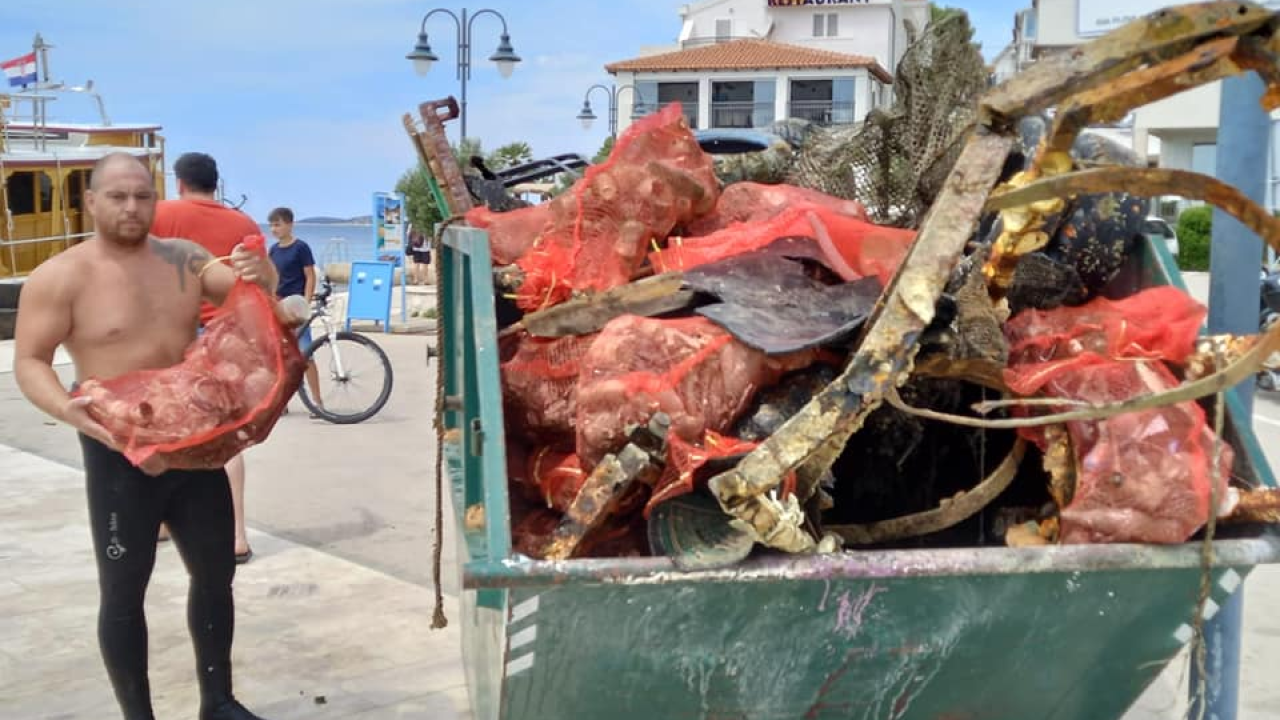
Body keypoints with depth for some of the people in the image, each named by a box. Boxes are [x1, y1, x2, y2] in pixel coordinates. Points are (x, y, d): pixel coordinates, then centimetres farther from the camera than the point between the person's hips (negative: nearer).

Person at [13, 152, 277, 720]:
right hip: (120, 454, -5)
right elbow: (30, 362, -9)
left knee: (216, 573, 14)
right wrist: (64, 407, -29)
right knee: (123, 591, 5)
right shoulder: (60, 277, -10)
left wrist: (260, 274, -24)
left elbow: (253, 295, 1)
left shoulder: (184, 259, 2)